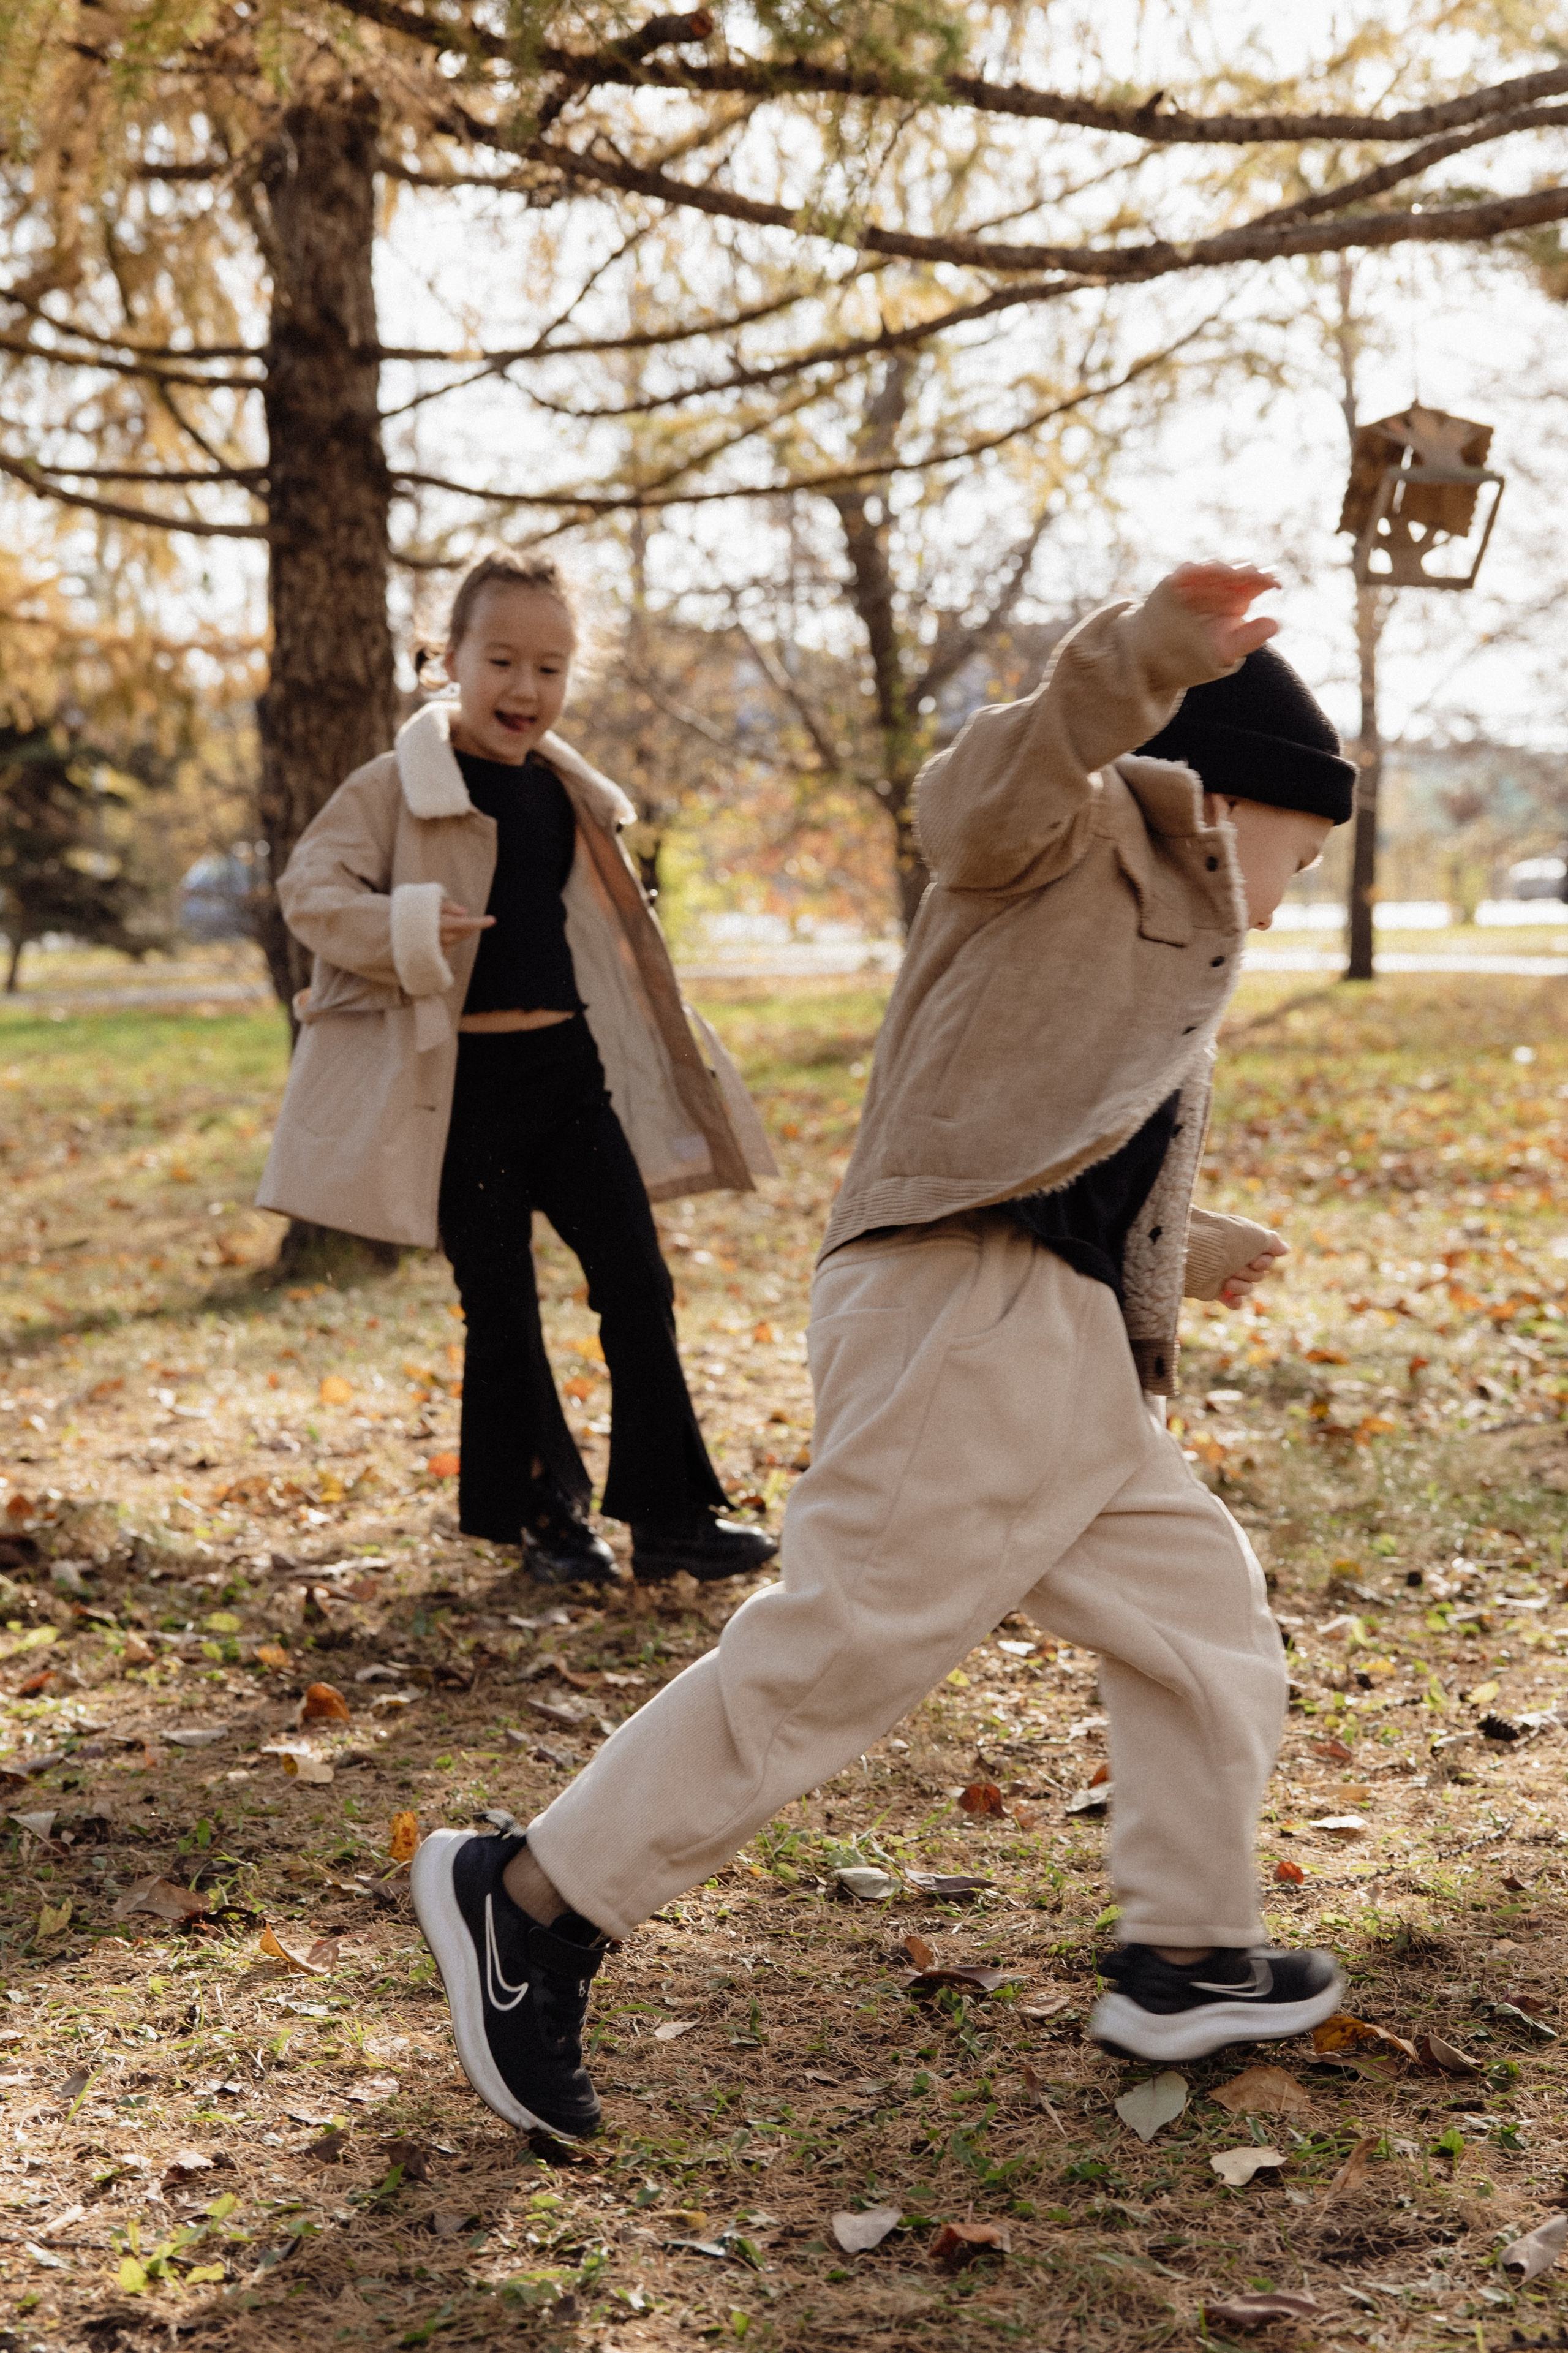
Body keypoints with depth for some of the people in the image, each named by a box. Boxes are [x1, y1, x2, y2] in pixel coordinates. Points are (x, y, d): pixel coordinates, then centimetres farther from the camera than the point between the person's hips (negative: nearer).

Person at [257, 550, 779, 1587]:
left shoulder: (567, 792, 11)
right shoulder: (399, 787, -6)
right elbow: (310, 887, -11)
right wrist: (405, 932, -27)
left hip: (568, 1067, 5)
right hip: (464, 1082, -5)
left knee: (638, 1283, 3)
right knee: (501, 1308, 4)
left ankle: (668, 1511, 10)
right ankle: (543, 1511, 19)